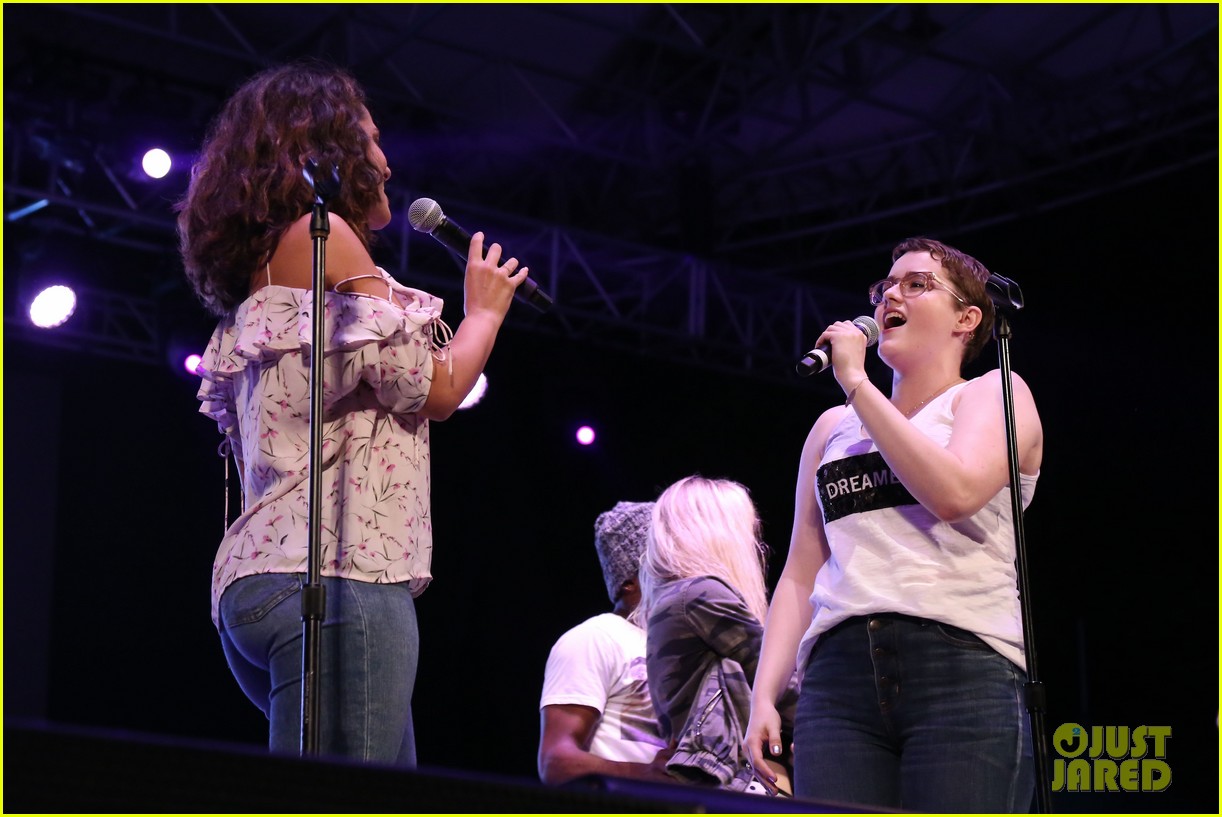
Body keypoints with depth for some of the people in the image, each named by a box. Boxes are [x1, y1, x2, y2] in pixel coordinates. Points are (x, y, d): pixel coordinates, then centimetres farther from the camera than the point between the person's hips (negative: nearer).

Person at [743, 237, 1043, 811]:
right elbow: (800, 574, 21)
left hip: (964, 674, -4)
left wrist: (854, 381, -2)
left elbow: (954, 493, -10)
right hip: (839, 676, 4)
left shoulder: (994, 394, 12)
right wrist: (763, 696, 7)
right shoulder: (833, 426, 26)